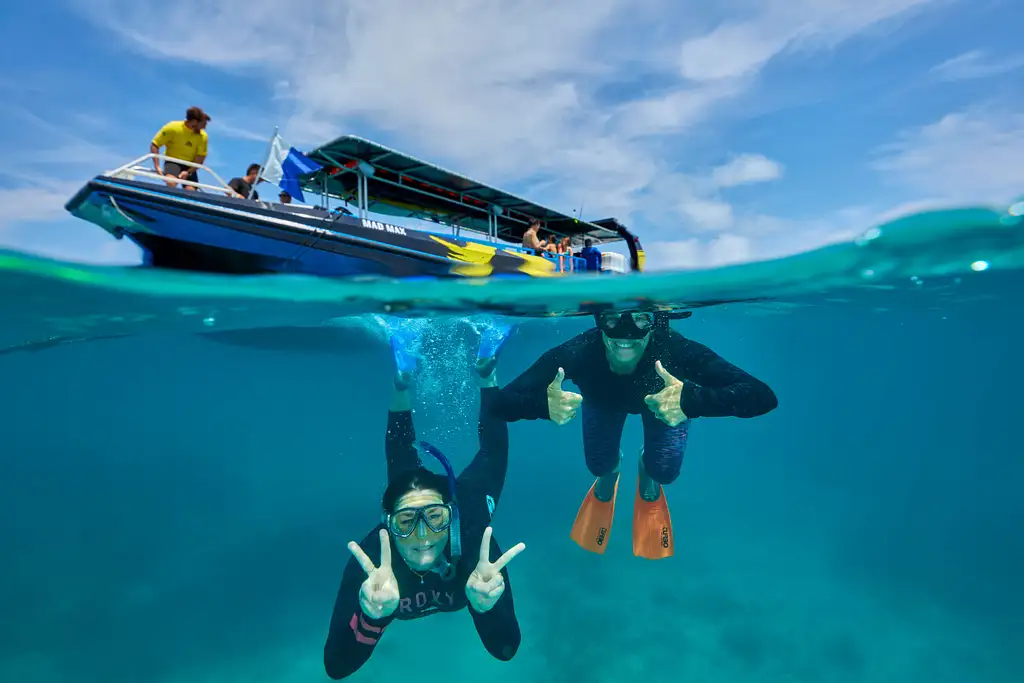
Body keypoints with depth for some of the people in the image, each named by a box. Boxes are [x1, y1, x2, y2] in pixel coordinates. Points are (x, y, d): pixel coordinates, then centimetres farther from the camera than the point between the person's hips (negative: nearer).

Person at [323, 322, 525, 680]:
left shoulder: (474, 542, -46)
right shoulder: (372, 556, -44)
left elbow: (505, 649, -40)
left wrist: (487, 607, -63)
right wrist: (371, 615, -62)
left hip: (466, 497, 0)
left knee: (490, 454, 26)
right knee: (402, 459, 30)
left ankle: (485, 370, 37)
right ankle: (403, 379, 42)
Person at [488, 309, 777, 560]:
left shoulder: (673, 349, -45)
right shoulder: (577, 353, -43)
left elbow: (763, 396, -48)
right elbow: (501, 403, -42)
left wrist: (691, 401, -64)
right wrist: (543, 404, -63)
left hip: (666, 397, 0)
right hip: (603, 401, 0)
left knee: (665, 471, -6)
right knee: (599, 466, 0)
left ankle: (647, 475, 34)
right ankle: (609, 474, 40)